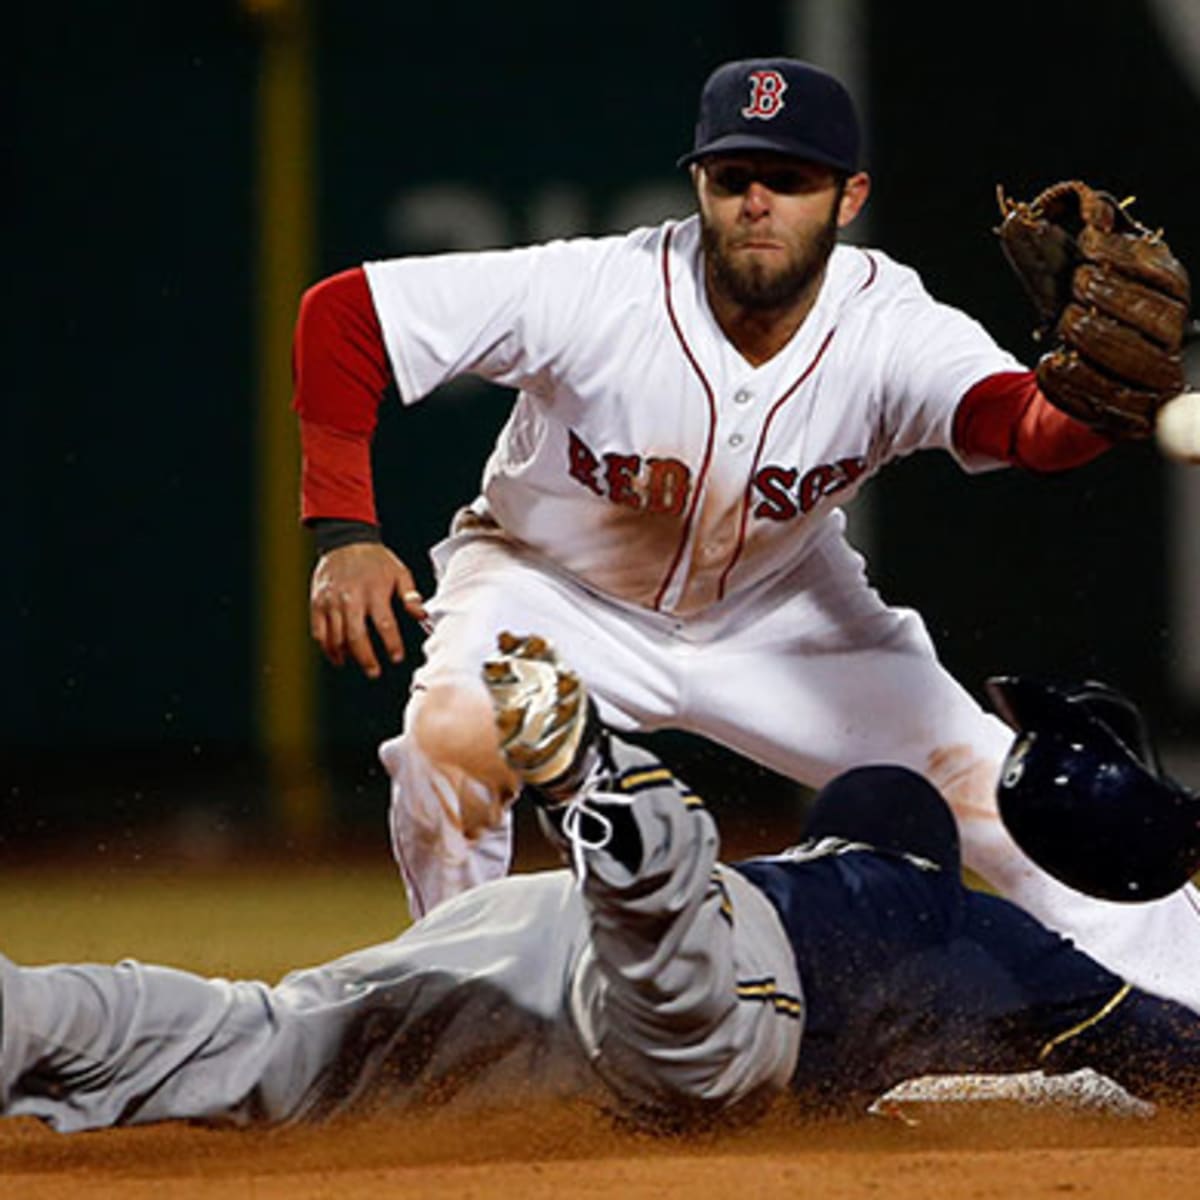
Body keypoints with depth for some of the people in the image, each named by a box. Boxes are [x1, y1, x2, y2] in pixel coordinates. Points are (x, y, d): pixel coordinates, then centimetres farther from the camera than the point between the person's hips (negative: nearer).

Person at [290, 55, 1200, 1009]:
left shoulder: (891, 328, -27)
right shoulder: (596, 294, -30)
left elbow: (1027, 424, -47)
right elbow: (343, 313, -25)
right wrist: (343, 532, -30)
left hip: (776, 616, 2)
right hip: (555, 587, -2)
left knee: (993, 784, -9)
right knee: (454, 734, -31)